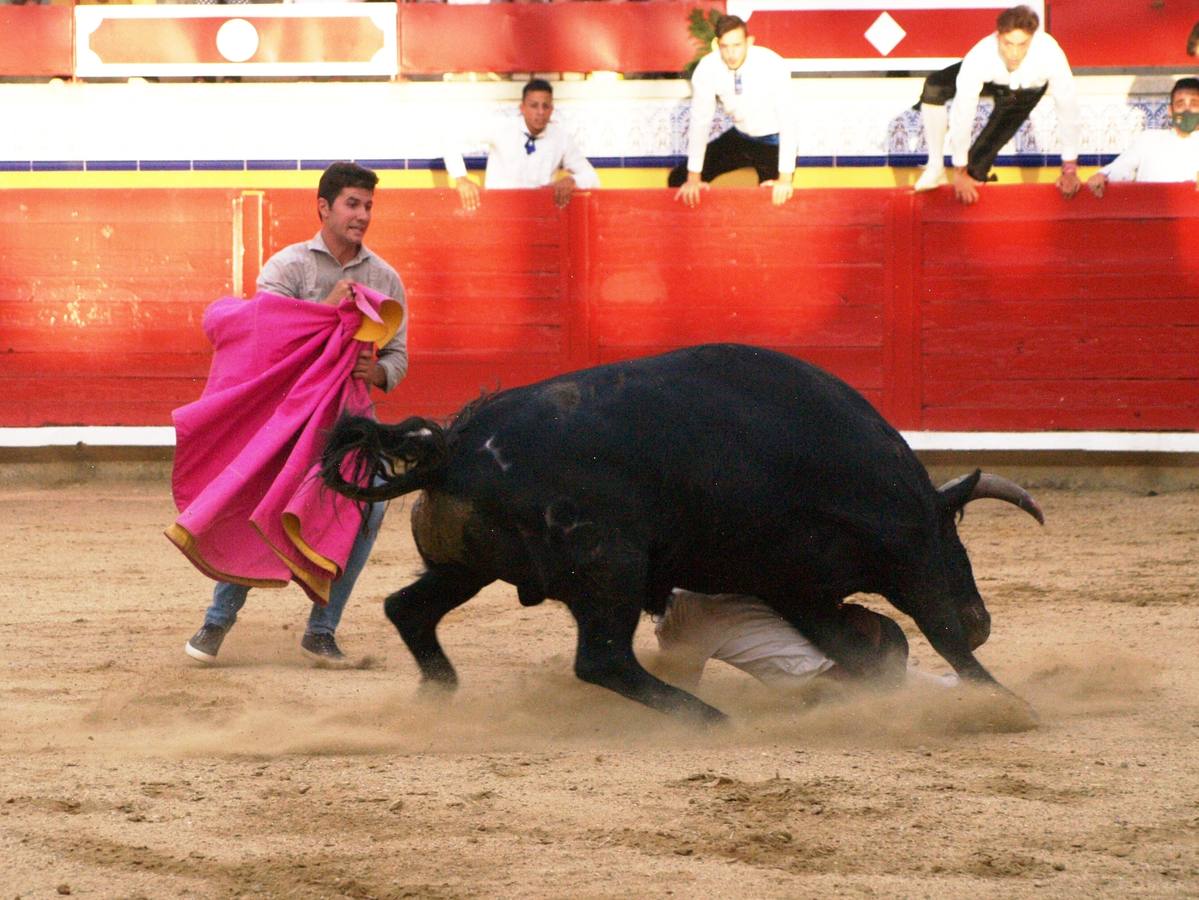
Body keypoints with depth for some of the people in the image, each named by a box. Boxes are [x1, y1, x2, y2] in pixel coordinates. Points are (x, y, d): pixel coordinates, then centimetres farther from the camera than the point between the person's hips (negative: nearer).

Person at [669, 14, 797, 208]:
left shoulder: (773, 66, -28)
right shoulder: (707, 69, -19)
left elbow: (787, 122, -27)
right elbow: (700, 121, -13)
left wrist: (785, 178, -32)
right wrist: (694, 177, -13)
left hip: (774, 142, -4)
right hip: (739, 137, 4)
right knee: (678, 179, -2)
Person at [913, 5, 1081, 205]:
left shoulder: (1050, 53, -44)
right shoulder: (979, 57, -42)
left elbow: (1067, 108, -34)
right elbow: (962, 114, -34)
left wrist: (1070, 170, -28)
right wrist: (960, 172, -27)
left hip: (1029, 90, 0)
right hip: (993, 81, 1)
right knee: (933, 87, -22)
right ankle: (935, 170, -12)